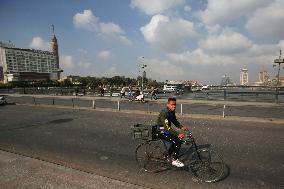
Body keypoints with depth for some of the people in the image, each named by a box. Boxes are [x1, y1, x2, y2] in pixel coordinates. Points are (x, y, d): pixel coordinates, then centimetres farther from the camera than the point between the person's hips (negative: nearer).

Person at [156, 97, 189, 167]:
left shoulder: (172, 111, 1)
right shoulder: (164, 113, -27)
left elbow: (175, 121, 15)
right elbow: (167, 127, -33)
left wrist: (182, 127, 0)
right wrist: (178, 134, -38)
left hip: (166, 131, 9)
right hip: (161, 132, -9)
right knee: (177, 141, -19)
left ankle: (170, 156, 25)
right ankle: (174, 160, -4)